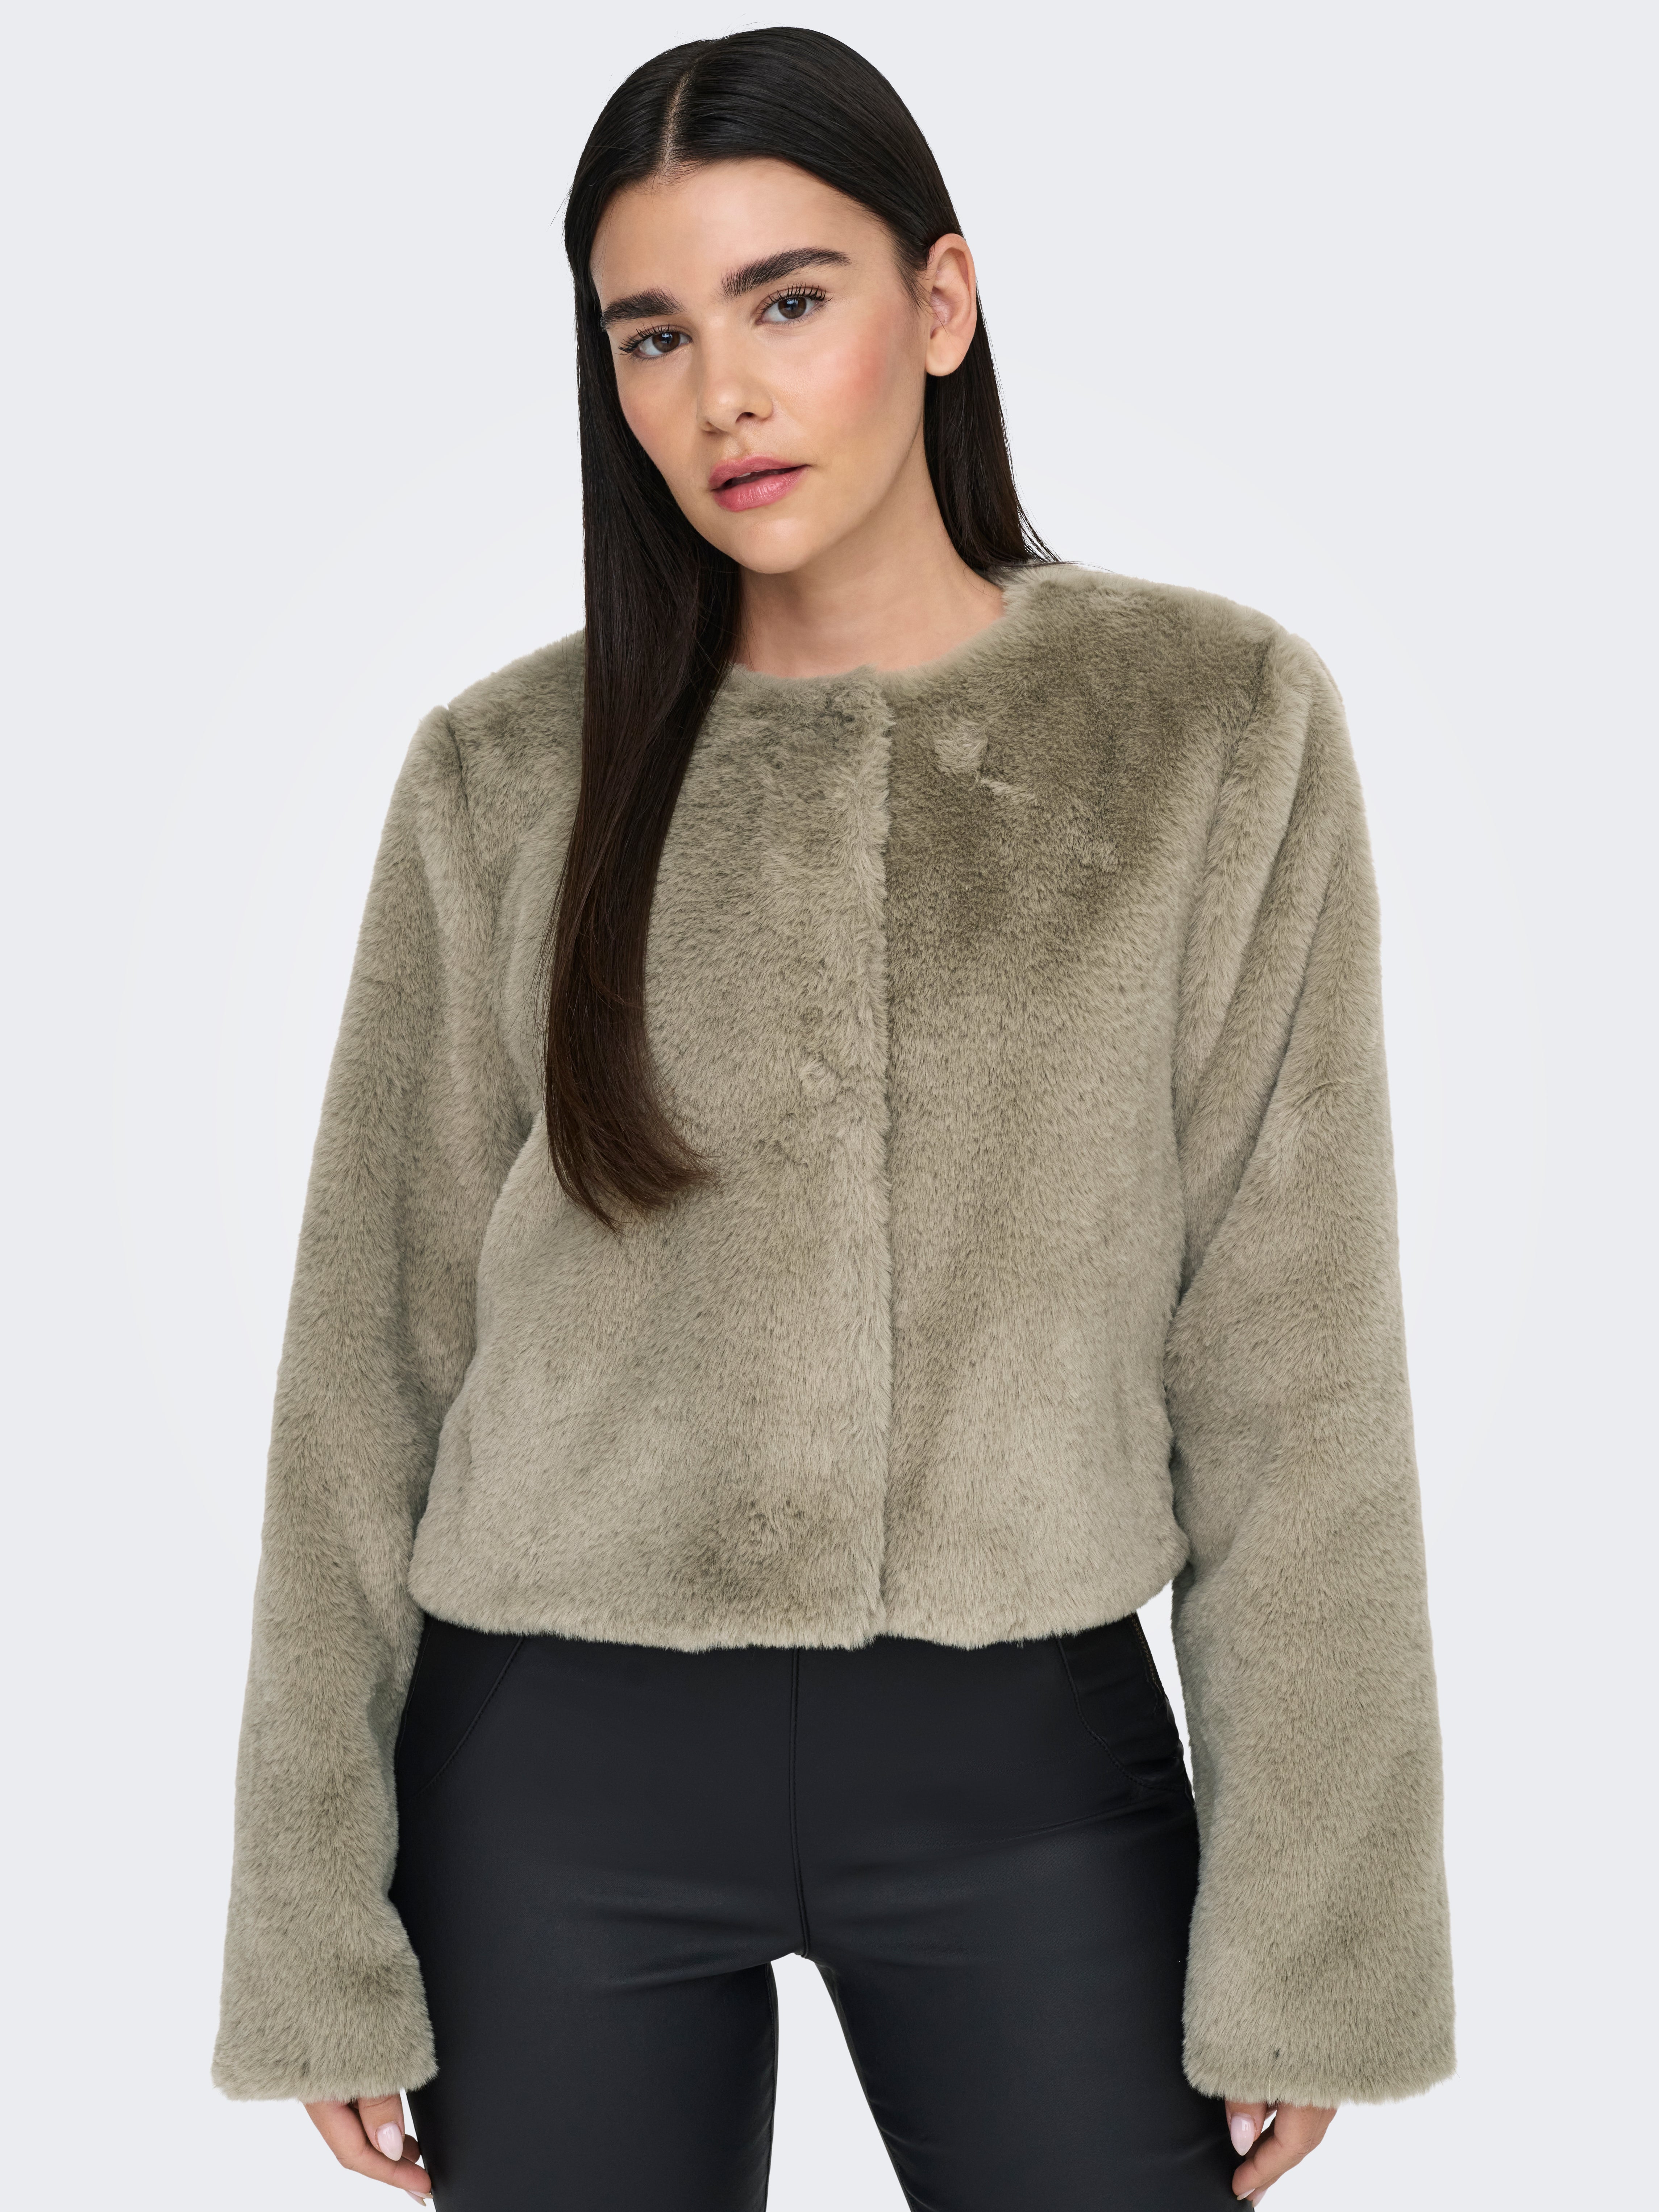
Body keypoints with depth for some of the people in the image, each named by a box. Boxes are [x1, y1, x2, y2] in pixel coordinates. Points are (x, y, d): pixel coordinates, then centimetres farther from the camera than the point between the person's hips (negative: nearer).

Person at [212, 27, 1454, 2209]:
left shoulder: (1220, 722, -2)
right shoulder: (511, 776, 0)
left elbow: (1292, 1356, -3)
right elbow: (374, 1353, 2)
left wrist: (1310, 1939, -4)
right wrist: (325, 1933, 1)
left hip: (1031, 1767, 0)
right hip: (563, 1774, 1)